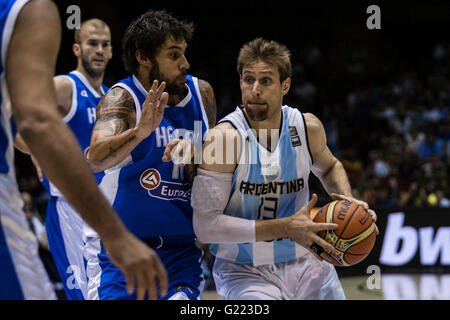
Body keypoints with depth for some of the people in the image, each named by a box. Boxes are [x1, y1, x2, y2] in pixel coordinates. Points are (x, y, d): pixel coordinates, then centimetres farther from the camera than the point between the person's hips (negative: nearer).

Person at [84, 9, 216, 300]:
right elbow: (96, 159, -29)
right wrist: (140, 132, -46)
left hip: (181, 247, 4)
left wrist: (191, 157, -11)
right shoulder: (122, 98, -11)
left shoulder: (202, 93, 4)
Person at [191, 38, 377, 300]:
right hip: (244, 272, -5)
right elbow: (206, 226, -24)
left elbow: (329, 167, 20)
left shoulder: (308, 127, -5)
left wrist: (348, 200, -3)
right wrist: (286, 228, -27)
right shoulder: (224, 138, -19)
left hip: (307, 263, 5)